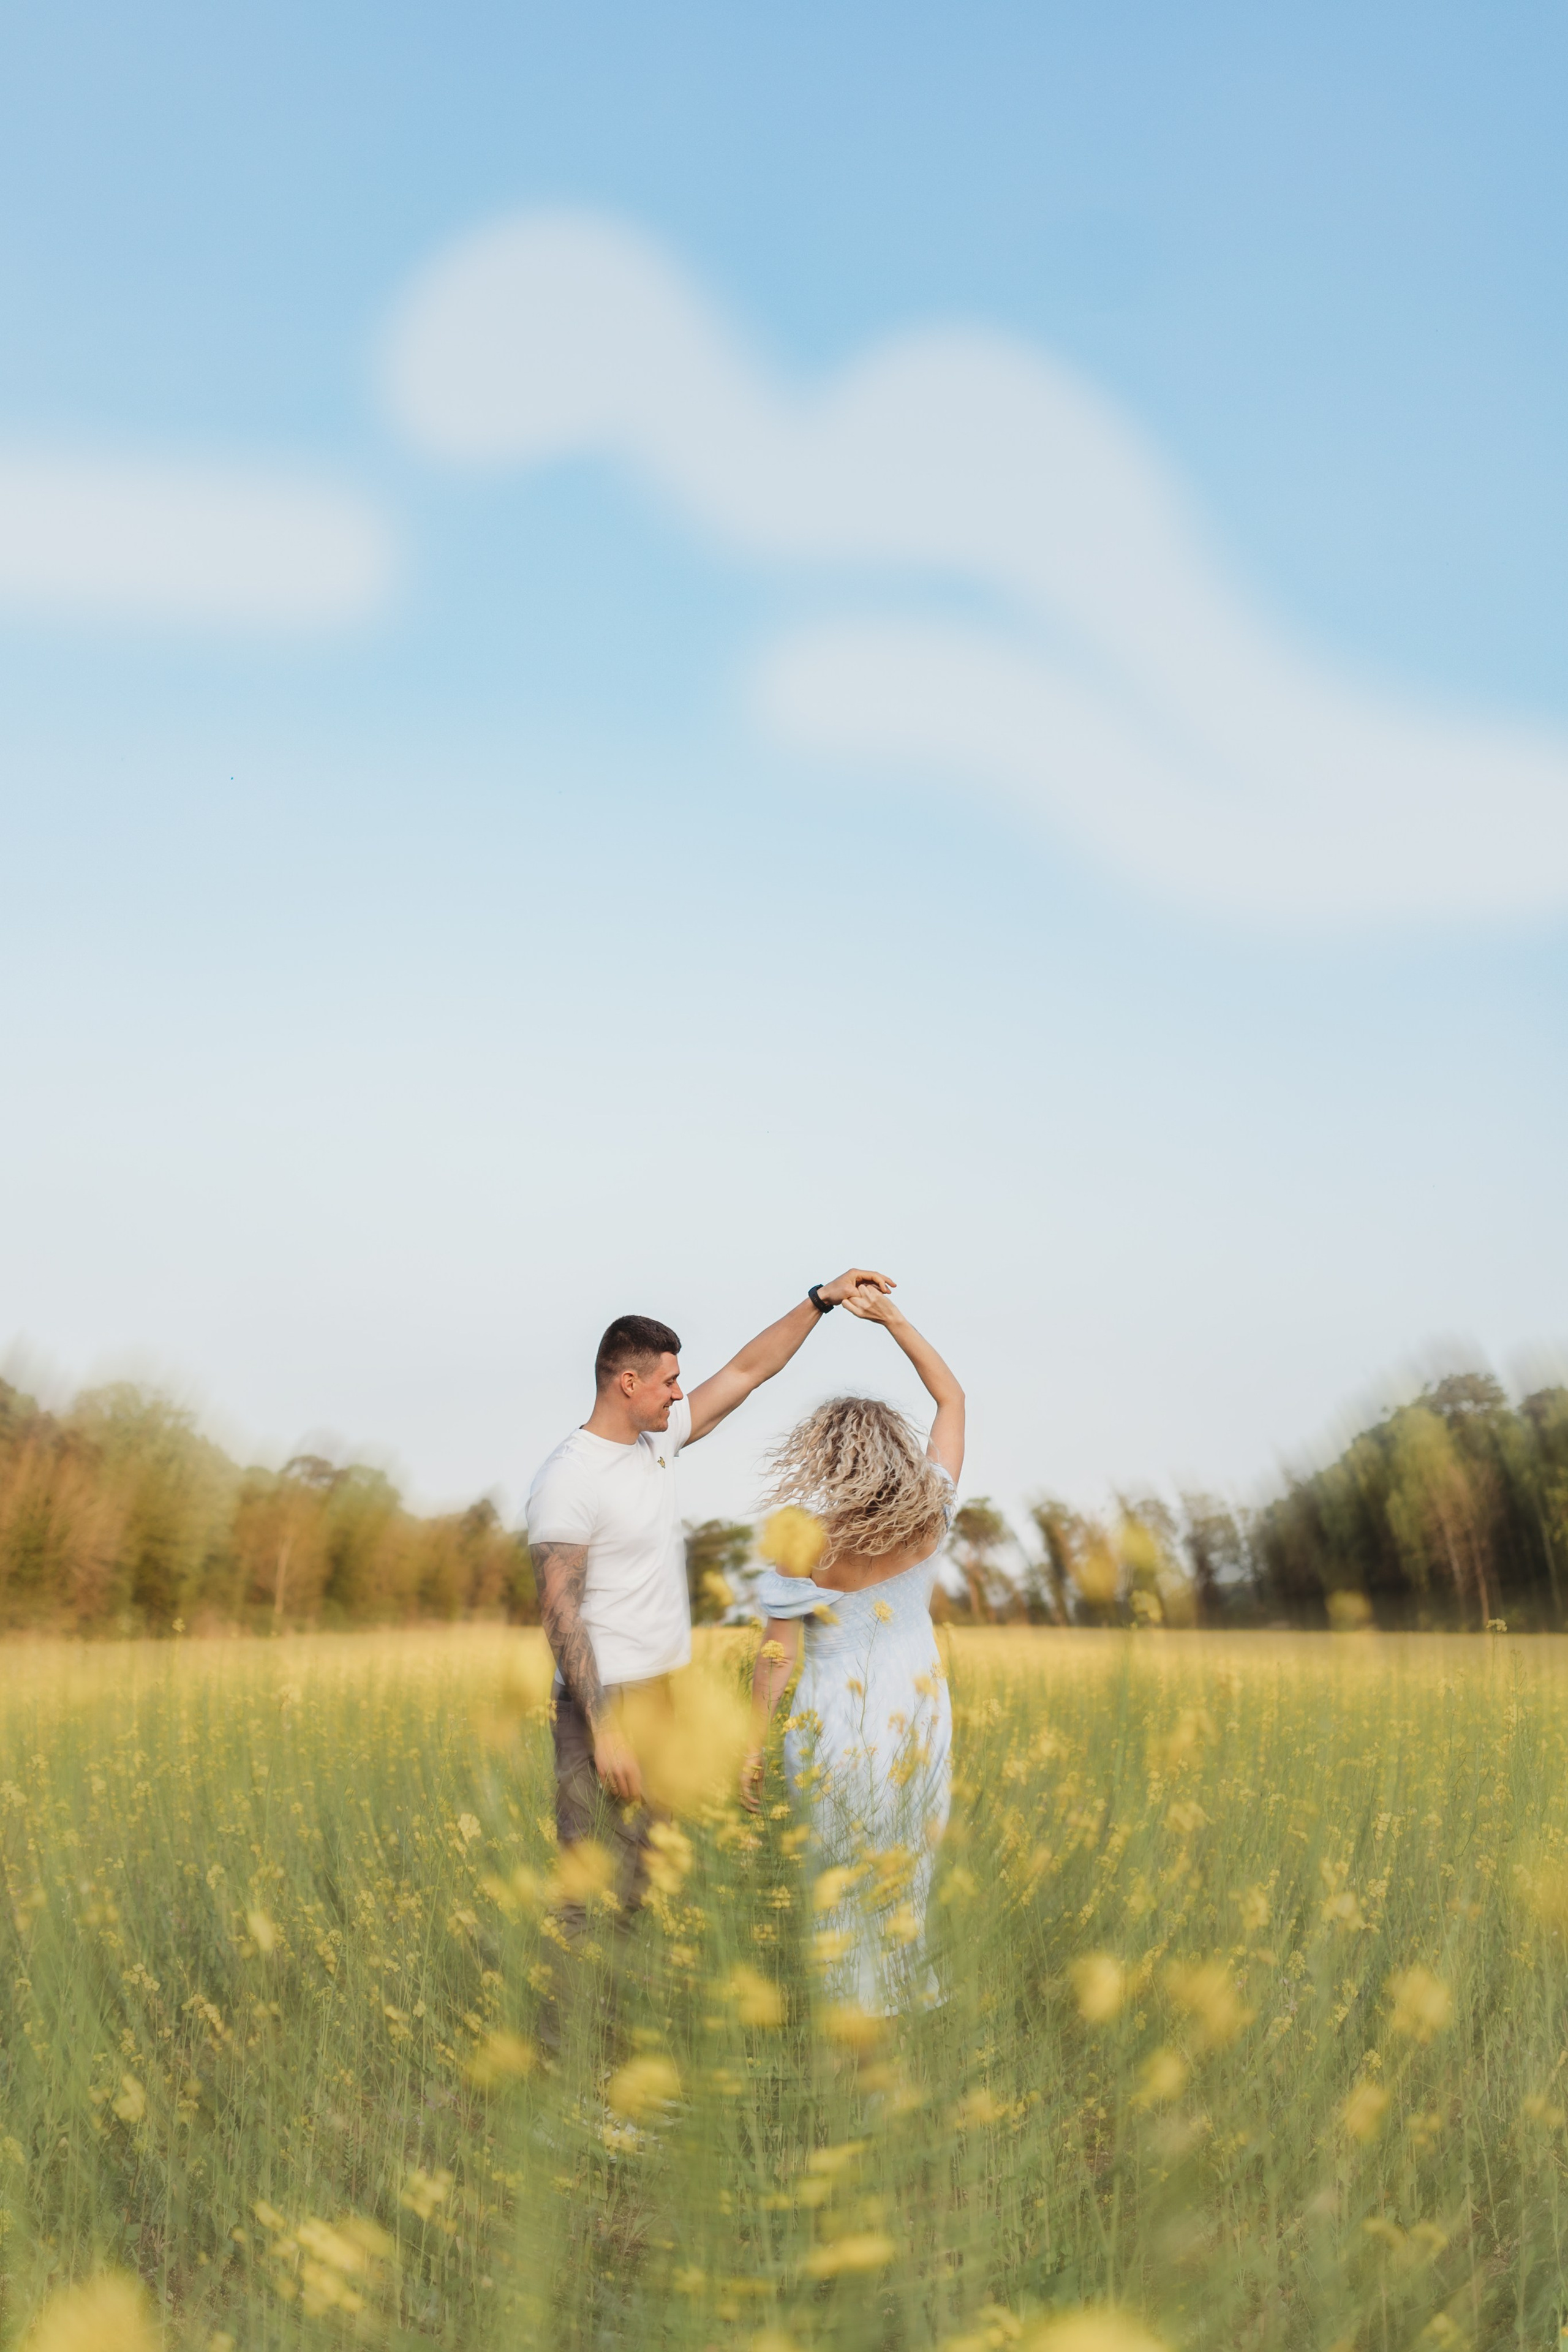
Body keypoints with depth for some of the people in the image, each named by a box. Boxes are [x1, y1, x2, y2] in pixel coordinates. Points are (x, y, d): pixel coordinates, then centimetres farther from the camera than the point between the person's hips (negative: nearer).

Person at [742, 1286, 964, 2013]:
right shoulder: (929, 1518, -9)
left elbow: (777, 1655, -15)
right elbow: (952, 1397, 2)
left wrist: (751, 1745, -4)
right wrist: (893, 1317, 2)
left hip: (841, 1726, -4)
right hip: (919, 1714, 4)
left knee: (845, 1874, 12)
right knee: (908, 1869, 18)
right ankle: (907, 1997, 29)